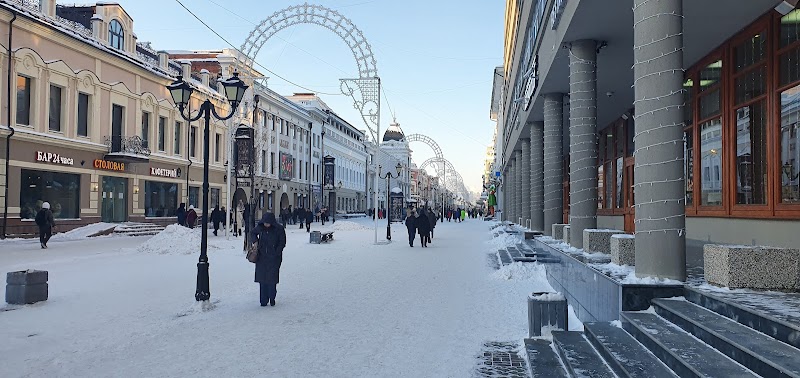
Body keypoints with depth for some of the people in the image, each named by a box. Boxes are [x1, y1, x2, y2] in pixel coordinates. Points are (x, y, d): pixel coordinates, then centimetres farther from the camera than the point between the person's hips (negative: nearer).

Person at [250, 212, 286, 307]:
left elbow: (282, 243, -1)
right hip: (262, 257, 3)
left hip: (274, 258, -3)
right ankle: (264, 300, 11)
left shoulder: (279, 229, -8)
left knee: (272, 279, -4)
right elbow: (252, 233, 21)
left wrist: (276, 253, -9)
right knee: (262, 279, 2)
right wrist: (255, 241, 2)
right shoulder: (260, 227, 0)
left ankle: (272, 298, 13)